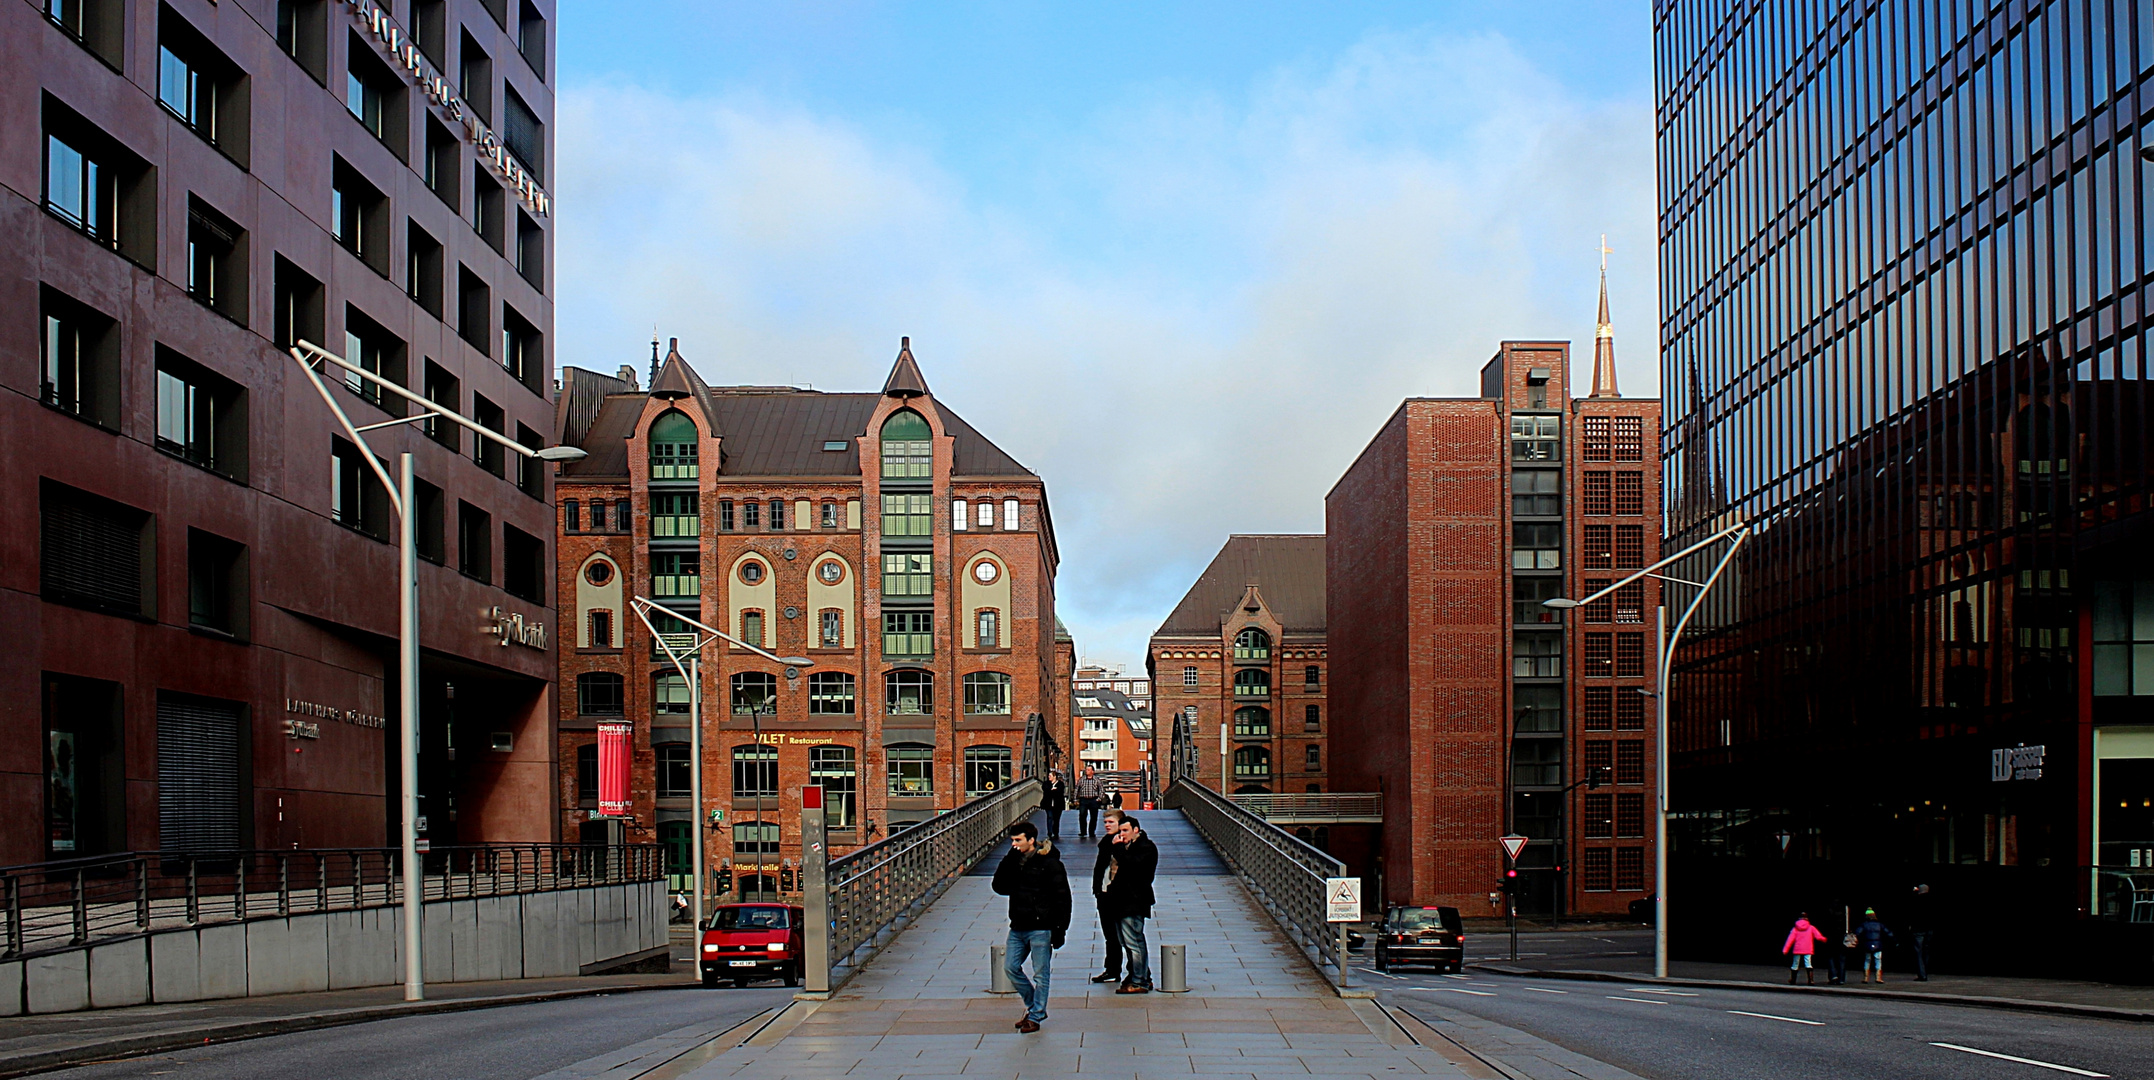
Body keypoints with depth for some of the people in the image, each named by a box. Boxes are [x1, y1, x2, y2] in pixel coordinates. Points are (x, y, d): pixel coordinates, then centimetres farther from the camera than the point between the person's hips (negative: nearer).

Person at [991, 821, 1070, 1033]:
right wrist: (1009, 861, -8)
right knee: (1010, 967, 9)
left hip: (1041, 928, -7)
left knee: (1040, 973, 1)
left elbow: (1062, 898, -10)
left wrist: (1060, 929, -15)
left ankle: (1035, 1016, 11)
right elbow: (1000, 887, 3)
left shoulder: (1049, 863, -10)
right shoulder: (1015, 861, 9)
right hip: (1018, 927, 7)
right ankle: (1034, 1006, 25)